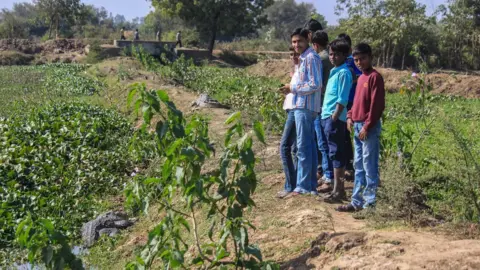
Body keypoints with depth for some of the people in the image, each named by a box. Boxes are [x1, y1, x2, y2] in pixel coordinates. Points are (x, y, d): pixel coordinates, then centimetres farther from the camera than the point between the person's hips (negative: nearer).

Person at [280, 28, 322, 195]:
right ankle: (311, 185, 18)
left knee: (303, 147, -7)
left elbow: (315, 85, -19)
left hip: (305, 107, -10)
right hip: (305, 106, 10)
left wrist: (293, 88, -13)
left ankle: (303, 186, -2)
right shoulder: (304, 58, 17)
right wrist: (292, 90, 11)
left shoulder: (311, 58, -14)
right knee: (309, 146, 12)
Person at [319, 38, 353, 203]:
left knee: (336, 154, -5)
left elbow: (342, 99, -17)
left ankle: (338, 191, -1)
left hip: (335, 119, -9)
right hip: (328, 117, 9)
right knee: (335, 154, 12)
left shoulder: (343, 73, -11)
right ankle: (339, 189, 19)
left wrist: (334, 117, -19)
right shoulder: (335, 71, 16)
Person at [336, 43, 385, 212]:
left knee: (369, 166, -4)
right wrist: (350, 116, 8)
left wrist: (367, 126, -17)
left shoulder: (374, 77, -10)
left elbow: (377, 105, -15)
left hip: (369, 128, -9)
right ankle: (357, 202, 18)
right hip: (358, 126, 9)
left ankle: (370, 203, 1)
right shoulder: (361, 78, 16)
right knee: (359, 166, 12)